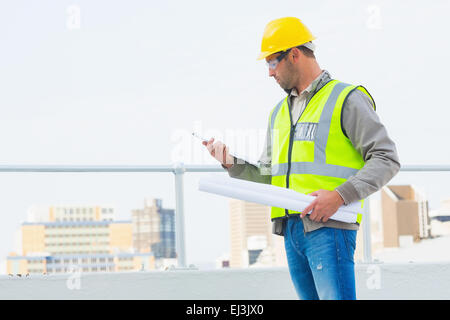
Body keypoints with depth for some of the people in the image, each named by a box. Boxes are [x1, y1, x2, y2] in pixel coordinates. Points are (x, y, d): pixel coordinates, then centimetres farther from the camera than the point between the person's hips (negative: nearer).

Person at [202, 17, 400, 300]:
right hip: (291, 230, 7)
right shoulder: (279, 112, 22)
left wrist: (341, 195, -19)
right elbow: (268, 176, 23)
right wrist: (232, 164, 5)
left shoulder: (346, 99, -2)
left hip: (329, 226, -7)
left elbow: (386, 159, -8)